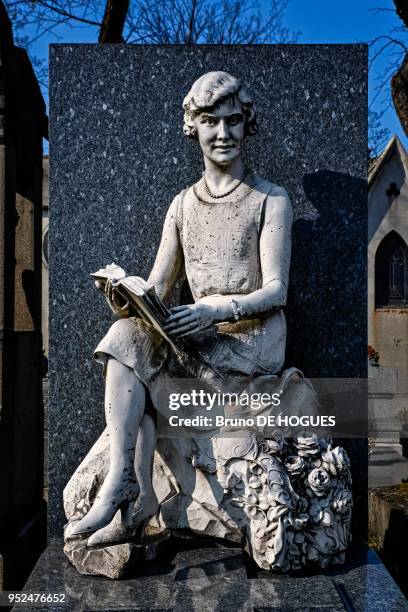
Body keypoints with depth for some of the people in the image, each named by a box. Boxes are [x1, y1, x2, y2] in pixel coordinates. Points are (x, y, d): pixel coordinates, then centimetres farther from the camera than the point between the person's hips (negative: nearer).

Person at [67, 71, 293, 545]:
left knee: (129, 363, -23)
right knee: (127, 336, -24)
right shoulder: (182, 205, 13)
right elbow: (157, 287, 9)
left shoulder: (270, 200, -1)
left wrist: (221, 309, -26)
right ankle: (136, 497, -24)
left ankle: (126, 489, -16)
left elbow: (276, 290, -8)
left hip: (255, 337, -5)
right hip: (201, 333, 5)